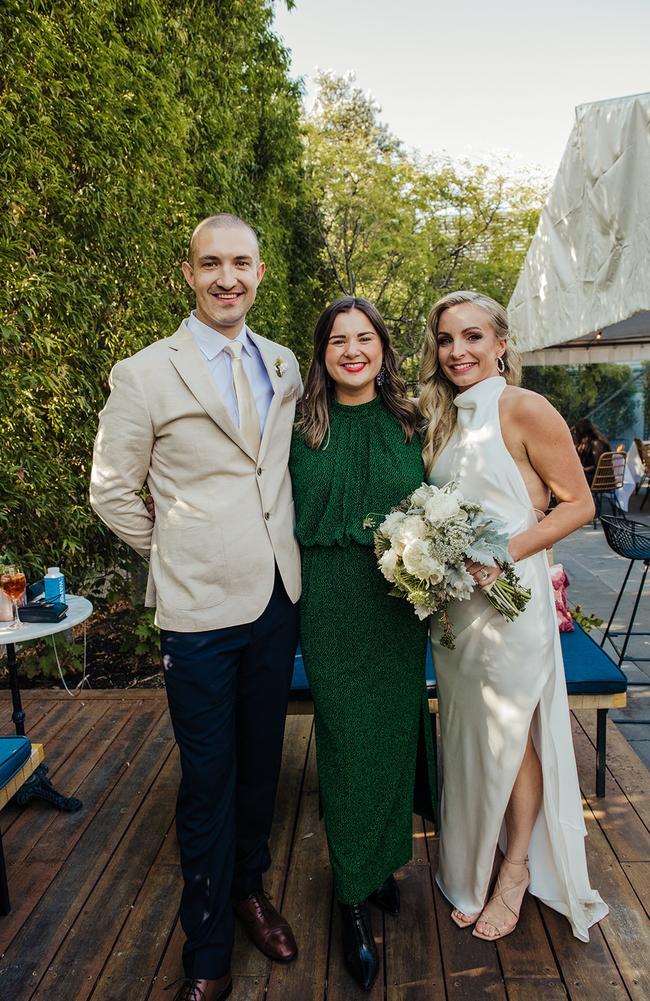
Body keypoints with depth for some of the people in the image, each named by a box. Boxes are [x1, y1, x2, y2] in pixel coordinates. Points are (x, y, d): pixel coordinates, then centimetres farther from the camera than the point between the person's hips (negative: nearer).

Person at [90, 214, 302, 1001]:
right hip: (200, 609, -4)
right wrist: (178, 555, 1)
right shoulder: (143, 376, -8)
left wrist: (281, 548, 8)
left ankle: (250, 886, 46)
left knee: (261, 761, 20)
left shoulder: (284, 366, 6)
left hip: (277, 597, 4)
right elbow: (112, 493, -2)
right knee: (208, 781, 10)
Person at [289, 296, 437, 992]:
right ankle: (354, 898, 24)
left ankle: (384, 862, 39)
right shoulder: (302, 429, -2)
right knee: (347, 740, 5)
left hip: (399, 604, 2)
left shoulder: (408, 424, 4)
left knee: (394, 733, 14)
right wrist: (293, 602, -4)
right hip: (332, 608, -2)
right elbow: (287, 518, 1)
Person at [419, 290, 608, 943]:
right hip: (453, 602, 6)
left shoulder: (524, 410, -11)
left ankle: (518, 869, 32)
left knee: (511, 737, 8)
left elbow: (578, 503, -11)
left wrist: (506, 553, -21)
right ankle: (471, 871, 37)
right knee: (467, 737, 17)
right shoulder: (442, 419, 9)